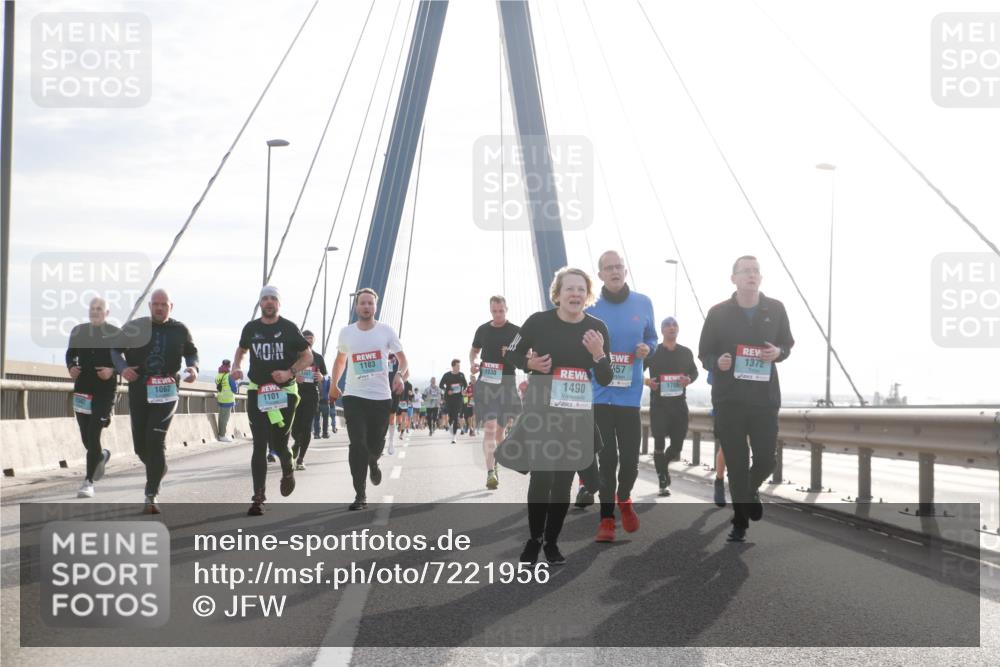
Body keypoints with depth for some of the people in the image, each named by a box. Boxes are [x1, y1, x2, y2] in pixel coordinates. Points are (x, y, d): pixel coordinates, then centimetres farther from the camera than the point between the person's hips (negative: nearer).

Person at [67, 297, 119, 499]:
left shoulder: (116, 334, -3)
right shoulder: (78, 331, 8)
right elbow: (70, 353, 19)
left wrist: (113, 370, -17)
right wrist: (71, 367, -2)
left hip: (105, 390, -4)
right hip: (82, 389, 4)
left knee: (93, 436, -11)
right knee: (86, 438, 10)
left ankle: (88, 481, -5)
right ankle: (101, 456, 44)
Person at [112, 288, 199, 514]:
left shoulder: (180, 330, 5)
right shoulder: (135, 328, 2)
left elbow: (191, 352, 20)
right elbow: (116, 350, 9)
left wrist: (193, 367, -2)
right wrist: (122, 368, -11)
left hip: (166, 392, -2)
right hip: (138, 392, 2)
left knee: (156, 440, -14)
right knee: (140, 444, 6)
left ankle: (151, 496, -10)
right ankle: (158, 468, 40)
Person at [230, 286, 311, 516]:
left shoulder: (289, 329, -2)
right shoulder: (251, 328, 5)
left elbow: (308, 357, 3)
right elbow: (241, 349, 23)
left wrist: (290, 372, -13)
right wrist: (235, 367, 3)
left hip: (285, 391, -2)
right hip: (257, 393, 2)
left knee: (278, 444, 0)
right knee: (259, 445, -4)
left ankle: (287, 470, 36)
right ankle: (258, 498, -3)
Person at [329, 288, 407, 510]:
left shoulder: (386, 331, -1)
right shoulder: (346, 332, 4)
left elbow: (402, 358, 5)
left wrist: (399, 374, -15)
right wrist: (333, 385, 19)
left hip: (381, 397, 0)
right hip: (354, 396, 0)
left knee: (375, 444, 7)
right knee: (357, 444, -11)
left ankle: (373, 463, 46)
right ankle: (360, 496, -6)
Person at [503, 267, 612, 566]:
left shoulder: (597, 328, -2)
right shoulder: (539, 321, -9)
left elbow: (605, 380, 1)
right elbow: (511, 354, 5)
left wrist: (599, 354, -18)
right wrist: (529, 364, -16)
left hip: (578, 416, 3)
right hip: (540, 412, -3)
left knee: (564, 481, 7)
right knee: (541, 477, -6)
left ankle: (552, 542, 21)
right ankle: (534, 539, 13)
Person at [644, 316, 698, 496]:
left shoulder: (686, 352, 8)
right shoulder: (653, 351, -1)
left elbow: (694, 371, 18)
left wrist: (689, 379, -5)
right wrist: (647, 381, -15)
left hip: (679, 404, 3)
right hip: (659, 404, -3)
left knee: (677, 444, 5)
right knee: (659, 442, -5)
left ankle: (663, 465, 36)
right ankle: (663, 483, 2)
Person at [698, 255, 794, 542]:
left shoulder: (775, 309, 3)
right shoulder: (719, 312, -1)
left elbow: (787, 343, 14)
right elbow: (704, 353, 5)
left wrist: (778, 352, -10)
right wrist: (717, 362, -18)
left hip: (765, 397, 1)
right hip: (728, 399, -1)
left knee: (766, 459, 1)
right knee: (736, 462, 1)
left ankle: (750, 490, 36)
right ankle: (740, 521, 14)